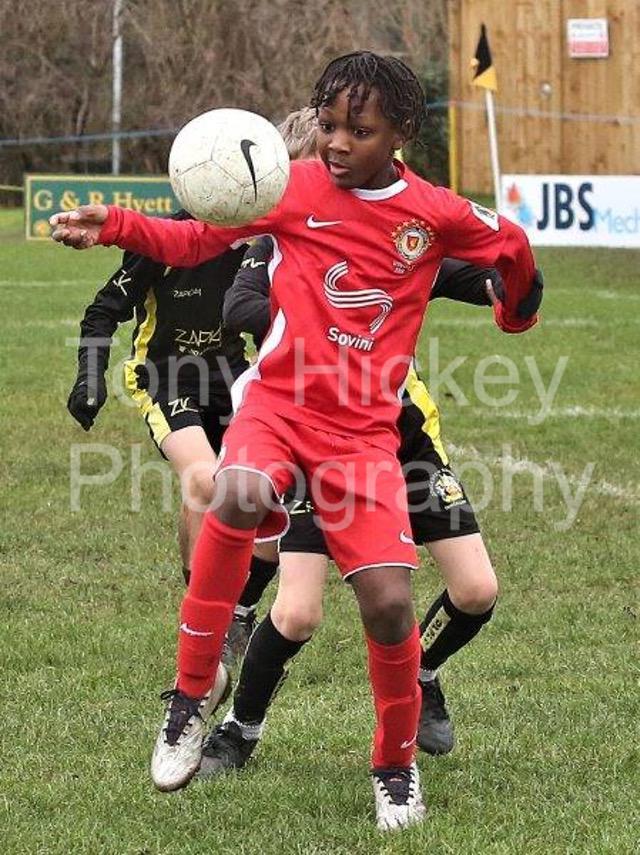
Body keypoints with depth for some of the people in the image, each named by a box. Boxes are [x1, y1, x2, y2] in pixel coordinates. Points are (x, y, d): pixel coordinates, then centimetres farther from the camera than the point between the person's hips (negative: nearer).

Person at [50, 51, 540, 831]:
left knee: (389, 602, -9)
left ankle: (396, 765, 20)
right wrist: (112, 226, -18)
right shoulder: (295, 188, -1)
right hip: (278, 399, -1)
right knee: (238, 495, -36)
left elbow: (512, 248, 20)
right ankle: (194, 691, -17)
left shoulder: (436, 215, 1)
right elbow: (194, 239, -1)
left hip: (363, 429, 1)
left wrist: (515, 317, 38)